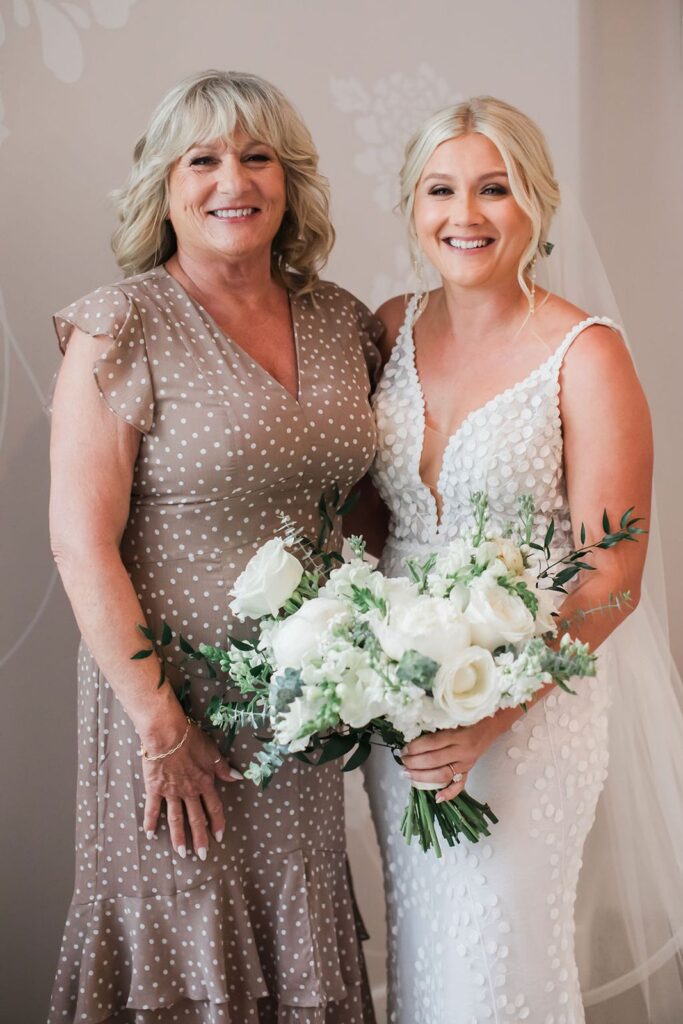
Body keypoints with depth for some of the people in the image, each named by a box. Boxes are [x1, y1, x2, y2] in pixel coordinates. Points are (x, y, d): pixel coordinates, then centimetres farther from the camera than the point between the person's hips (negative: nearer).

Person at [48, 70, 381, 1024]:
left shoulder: (343, 321, 4)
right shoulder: (122, 327, -12)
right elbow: (82, 543, -15)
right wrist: (161, 725, -15)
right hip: (171, 688, -4)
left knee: (295, 940, 16)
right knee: (180, 939, 10)